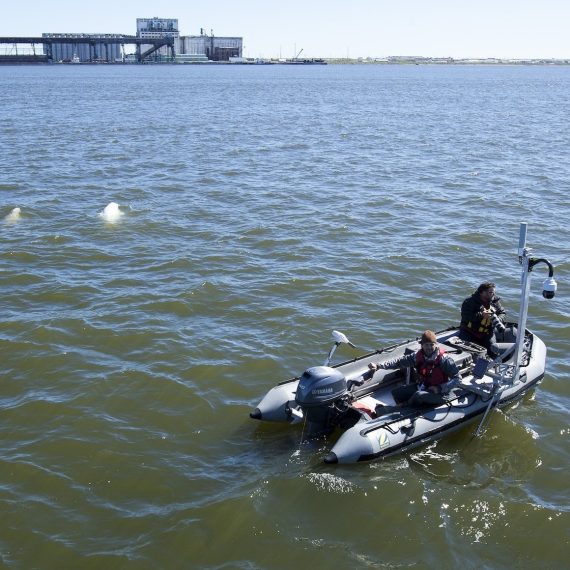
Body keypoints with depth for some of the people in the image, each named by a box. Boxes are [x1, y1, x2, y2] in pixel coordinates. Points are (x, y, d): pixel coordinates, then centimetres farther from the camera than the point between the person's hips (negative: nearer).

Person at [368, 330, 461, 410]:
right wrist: (378, 365, -18)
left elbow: (457, 378, -16)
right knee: (396, 393, -8)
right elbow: (399, 362, -8)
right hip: (422, 387, 6)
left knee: (419, 395, -32)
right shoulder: (418, 356, -5)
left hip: (438, 394, -6)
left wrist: (440, 388, -24)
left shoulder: (444, 360, -19)